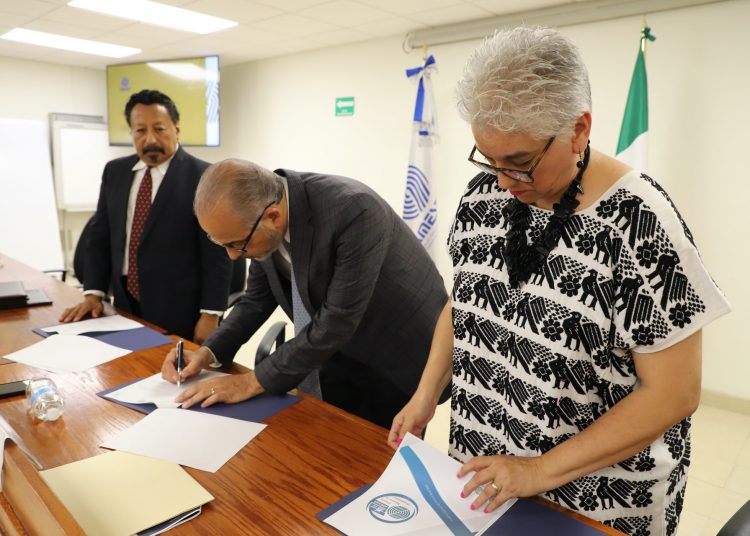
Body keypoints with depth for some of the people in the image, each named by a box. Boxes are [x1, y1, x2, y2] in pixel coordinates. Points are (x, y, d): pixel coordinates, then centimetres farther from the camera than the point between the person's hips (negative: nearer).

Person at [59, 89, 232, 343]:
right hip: (127, 305, 5)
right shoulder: (115, 171, 8)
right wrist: (94, 293, 3)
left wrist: (210, 315, -14)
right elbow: (100, 236, 13)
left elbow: (217, 253, -12)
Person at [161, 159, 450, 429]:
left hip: (398, 356, -5)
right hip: (335, 353, 6)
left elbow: (336, 322, -31)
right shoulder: (258, 220, -12)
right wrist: (209, 351, -10)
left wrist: (254, 381, -22)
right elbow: (258, 298, 4)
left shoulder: (355, 210, -34)